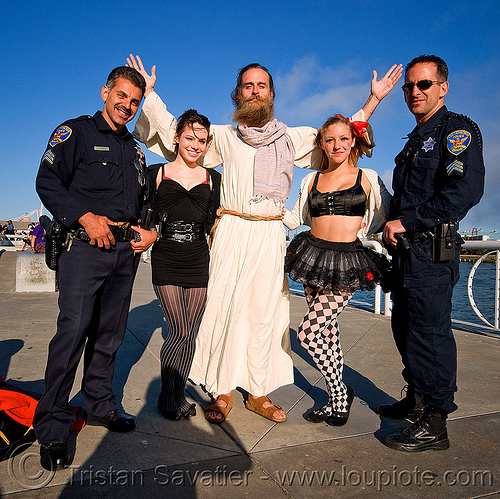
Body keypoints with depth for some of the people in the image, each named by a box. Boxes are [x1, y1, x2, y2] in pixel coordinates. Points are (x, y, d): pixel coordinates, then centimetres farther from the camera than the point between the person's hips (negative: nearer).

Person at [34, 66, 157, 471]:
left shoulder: (135, 149, 22)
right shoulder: (76, 132, 3)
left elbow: (143, 200, 26)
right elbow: (47, 183, -6)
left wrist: (150, 231, 8)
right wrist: (86, 217, -17)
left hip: (125, 249, 6)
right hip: (86, 247, -6)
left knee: (110, 332, 11)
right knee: (73, 332, -9)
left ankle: (100, 405, 26)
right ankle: (52, 428, 3)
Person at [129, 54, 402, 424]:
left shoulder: (294, 138, 15)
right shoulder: (223, 137, 12)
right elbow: (173, 134, 19)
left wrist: (374, 99, 21)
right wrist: (149, 93, 15)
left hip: (271, 235, 2)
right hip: (232, 232, -1)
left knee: (265, 312, 3)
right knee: (225, 307, -4)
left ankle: (258, 393, 15)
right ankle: (223, 393, 10)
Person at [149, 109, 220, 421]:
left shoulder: (213, 179, 12)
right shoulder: (157, 173, 7)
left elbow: (214, 225, 11)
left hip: (198, 261, 2)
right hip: (166, 260, -2)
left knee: (190, 334, 6)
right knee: (179, 331, -6)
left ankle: (180, 394, 24)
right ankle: (166, 396, 16)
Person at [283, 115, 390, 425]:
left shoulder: (368, 178, 4)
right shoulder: (312, 180, 13)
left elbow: (385, 213, 13)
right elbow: (295, 219, 16)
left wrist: (361, 233, 2)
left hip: (348, 263, -4)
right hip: (313, 256, 4)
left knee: (309, 333, -10)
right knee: (327, 330, 10)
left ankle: (339, 392, 13)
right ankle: (338, 398, 27)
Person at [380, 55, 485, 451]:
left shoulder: (458, 129, -5)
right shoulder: (416, 140, 23)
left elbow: (465, 191, -20)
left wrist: (407, 222, -16)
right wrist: (392, 228, 9)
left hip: (432, 251, -9)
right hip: (408, 251, 9)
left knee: (430, 333, -5)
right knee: (406, 329, 16)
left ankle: (434, 425, 8)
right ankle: (416, 400, 32)